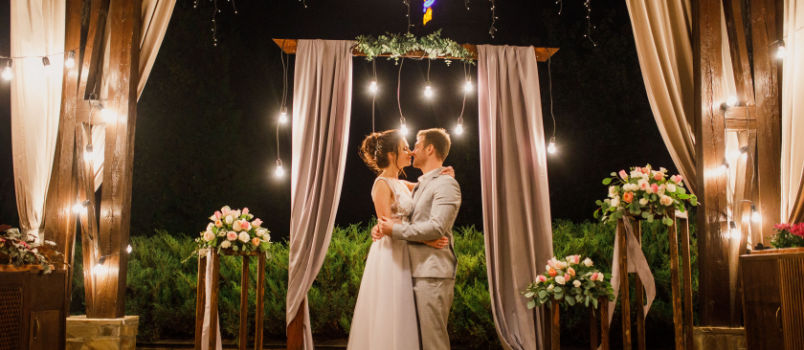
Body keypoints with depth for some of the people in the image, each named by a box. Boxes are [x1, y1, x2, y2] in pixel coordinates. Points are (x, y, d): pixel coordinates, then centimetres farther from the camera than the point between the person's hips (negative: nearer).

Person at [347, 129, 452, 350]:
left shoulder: (401, 184, 15)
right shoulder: (382, 184, -9)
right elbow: (387, 224, -16)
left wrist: (443, 175, 4)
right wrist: (425, 240, -22)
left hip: (403, 253, 8)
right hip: (389, 253, -8)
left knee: (400, 316, 9)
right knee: (389, 314, -5)